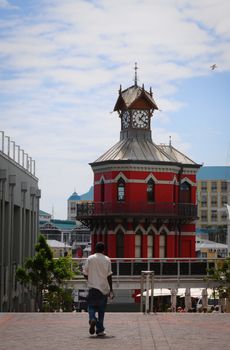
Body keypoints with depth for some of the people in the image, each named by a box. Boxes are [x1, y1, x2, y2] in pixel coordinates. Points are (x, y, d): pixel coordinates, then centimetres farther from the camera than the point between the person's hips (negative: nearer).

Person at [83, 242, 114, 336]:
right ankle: (100, 330, 9)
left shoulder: (90, 258, 0)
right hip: (104, 288, 0)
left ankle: (92, 319, -22)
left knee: (91, 306, 9)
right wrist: (111, 290, 1)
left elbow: (85, 274, 2)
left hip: (92, 287, 0)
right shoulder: (107, 260, -2)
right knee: (101, 309, 8)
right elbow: (109, 276, -4)